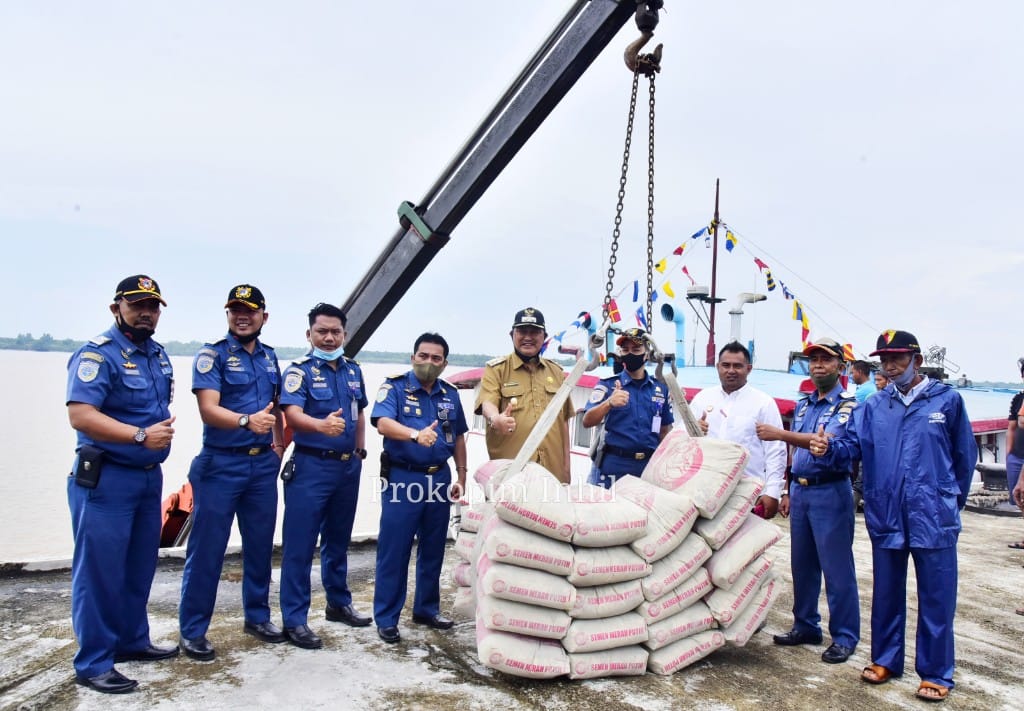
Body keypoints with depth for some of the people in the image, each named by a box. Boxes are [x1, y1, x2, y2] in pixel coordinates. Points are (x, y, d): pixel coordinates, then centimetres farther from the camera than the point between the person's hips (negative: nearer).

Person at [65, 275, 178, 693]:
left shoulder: (158, 355, 12)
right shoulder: (97, 354, -14)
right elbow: (80, 415, -24)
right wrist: (140, 435, -29)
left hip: (150, 476, 8)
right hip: (106, 478, -8)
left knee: (140, 567, 16)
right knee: (100, 570, -1)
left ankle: (131, 641, 30)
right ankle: (93, 663, 10)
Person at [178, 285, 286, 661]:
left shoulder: (269, 357, 10)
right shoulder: (211, 355, -8)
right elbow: (209, 409, -21)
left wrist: (279, 444, 11)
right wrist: (247, 421, -38)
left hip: (263, 464, 6)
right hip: (221, 464, -5)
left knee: (260, 544, 14)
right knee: (207, 548, 1)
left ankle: (257, 616, 29)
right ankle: (192, 630, 15)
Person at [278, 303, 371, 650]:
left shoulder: (353, 370, 10)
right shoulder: (300, 370, -9)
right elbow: (293, 414, -24)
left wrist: (360, 450, 12)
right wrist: (322, 425, -43)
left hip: (348, 467, 6)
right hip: (311, 467, -6)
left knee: (338, 540, 18)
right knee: (300, 545, -3)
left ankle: (339, 604, 32)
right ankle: (295, 619, 6)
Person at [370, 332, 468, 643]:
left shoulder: (450, 394, 10)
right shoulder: (395, 387, -6)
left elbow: (458, 437, 16)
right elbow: (383, 423, -23)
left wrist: (461, 477, 12)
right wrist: (416, 434, -40)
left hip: (439, 478, 5)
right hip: (402, 478, -5)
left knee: (433, 550, 14)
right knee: (394, 551, -1)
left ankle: (427, 609, 29)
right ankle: (386, 618, 11)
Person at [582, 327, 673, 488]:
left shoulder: (660, 389, 9)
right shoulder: (607, 385, -1)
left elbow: (665, 431, 16)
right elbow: (587, 422, -13)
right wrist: (609, 403, -30)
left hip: (649, 468, 3)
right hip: (612, 468, -3)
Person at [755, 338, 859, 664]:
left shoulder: (848, 405, -8)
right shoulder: (803, 404, 14)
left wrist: (780, 434, -31)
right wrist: (789, 492, 16)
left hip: (830, 493, -7)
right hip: (800, 492, 7)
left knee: (836, 567, 0)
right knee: (802, 564, 13)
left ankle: (845, 636, 11)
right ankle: (806, 626, 25)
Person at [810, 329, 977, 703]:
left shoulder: (947, 400, 0)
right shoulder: (873, 407, 7)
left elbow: (965, 455, 6)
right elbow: (851, 444, -4)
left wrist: (951, 502, 11)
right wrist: (828, 448, -26)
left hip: (933, 518, -3)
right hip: (885, 516, 3)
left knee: (936, 597, 5)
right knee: (886, 593, 14)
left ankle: (935, 673, 19)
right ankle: (885, 659, 29)